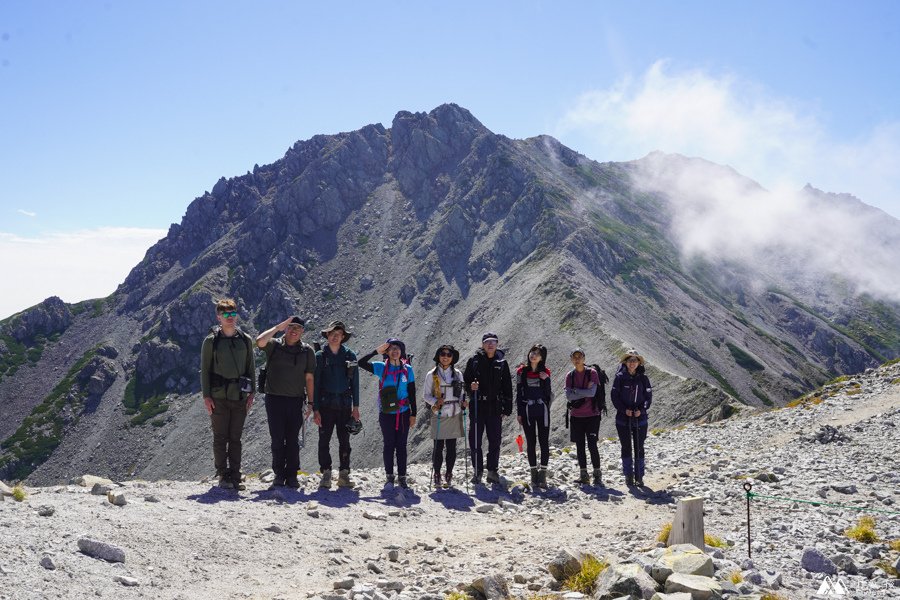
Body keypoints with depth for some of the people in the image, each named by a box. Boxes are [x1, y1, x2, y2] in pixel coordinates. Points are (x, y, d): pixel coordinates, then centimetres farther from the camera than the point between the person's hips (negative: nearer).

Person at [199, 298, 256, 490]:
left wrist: (251, 393, 5)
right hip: (218, 397, -2)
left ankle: (235, 476, 11)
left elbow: (251, 367, 12)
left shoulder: (245, 340, 8)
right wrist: (206, 395, -5)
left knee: (235, 439, 6)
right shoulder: (211, 341, 0)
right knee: (220, 438, 1)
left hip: (239, 397, 2)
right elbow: (204, 369, 1)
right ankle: (223, 476, 8)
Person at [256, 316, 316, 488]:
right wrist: (278, 327, -12)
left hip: (296, 401, 0)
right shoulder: (274, 345, 3)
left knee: (292, 441, 5)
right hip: (274, 399, 0)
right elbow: (260, 341, -21)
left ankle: (292, 476, 13)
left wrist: (310, 403, 3)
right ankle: (279, 475, 13)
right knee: (277, 440, 3)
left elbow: (309, 378, 6)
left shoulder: (307, 351, 5)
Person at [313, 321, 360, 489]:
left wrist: (356, 406, 1)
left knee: (345, 441, 3)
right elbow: (315, 383, 1)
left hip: (344, 404, 1)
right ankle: (326, 474, 7)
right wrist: (315, 409, -5)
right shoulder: (320, 356, 2)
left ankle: (344, 474, 9)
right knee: (324, 441, -1)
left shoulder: (350, 355, 5)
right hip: (326, 404, -1)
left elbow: (355, 382, 7)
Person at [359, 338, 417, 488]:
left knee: (401, 445, 4)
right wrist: (376, 351, -10)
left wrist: (413, 414, 3)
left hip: (403, 413, 1)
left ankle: (402, 477, 11)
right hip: (386, 413, -1)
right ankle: (389, 476, 14)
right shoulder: (381, 367, 0)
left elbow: (412, 393, 5)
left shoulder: (408, 369, 3)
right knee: (389, 444, 4)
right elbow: (361, 363, -9)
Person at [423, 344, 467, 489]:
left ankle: (449, 475, 15)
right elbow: (426, 395, 4)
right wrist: (435, 402, -14)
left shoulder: (458, 374, 9)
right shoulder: (432, 375, 2)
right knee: (438, 447, -3)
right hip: (439, 415, -2)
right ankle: (436, 475, 9)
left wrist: (462, 402, -2)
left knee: (451, 447, 4)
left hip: (454, 414, 2)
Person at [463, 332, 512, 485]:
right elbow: (465, 381, 7)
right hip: (477, 406, -1)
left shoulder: (501, 363, 6)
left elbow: (507, 387, 8)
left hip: (495, 407, 1)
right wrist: (470, 387, -16)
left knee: (495, 441, 5)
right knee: (475, 440, 1)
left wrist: (507, 409, 4)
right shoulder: (474, 361, 2)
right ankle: (478, 471, 12)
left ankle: (493, 471, 16)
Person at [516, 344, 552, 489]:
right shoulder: (522, 371, 2)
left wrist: (546, 379, -13)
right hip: (527, 410, 0)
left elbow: (548, 393, 2)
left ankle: (543, 474, 0)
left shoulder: (545, 372, 4)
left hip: (542, 409, 0)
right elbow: (519, 392, 5)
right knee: (531, 443, 4)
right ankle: (534, 473, 11)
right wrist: (518, 412, 2)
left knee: (544, 442, -3)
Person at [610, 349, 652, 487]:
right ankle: (628, 476, 14)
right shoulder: (620, 377, -2)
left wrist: (641, 409, -13)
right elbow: (614, 395, -3)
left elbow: (648, 396, 3)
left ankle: (639, 476, 13)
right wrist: (624, 409, -15)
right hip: (623, 418, -1)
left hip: (640, 418, 1)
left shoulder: (643, 378, 2)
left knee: (639, 448, 5)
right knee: (626, 447, 5)